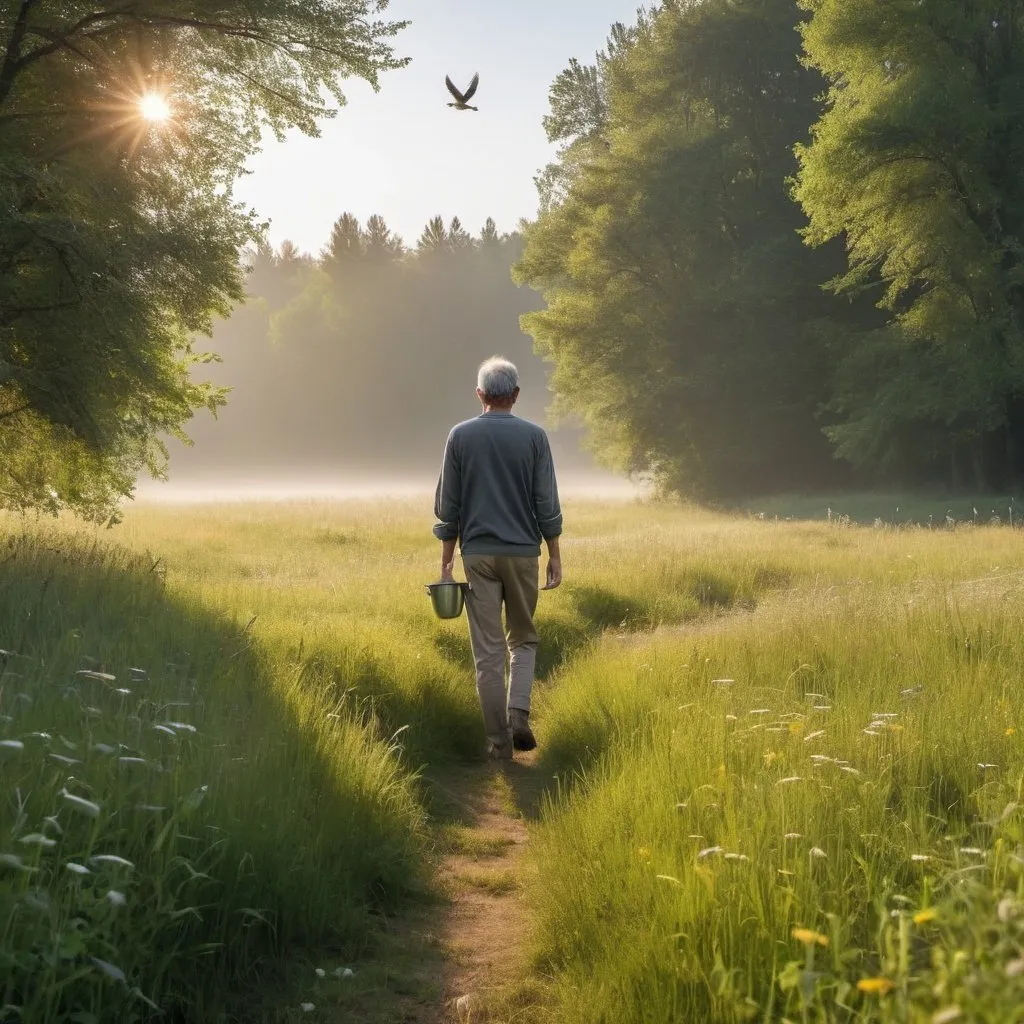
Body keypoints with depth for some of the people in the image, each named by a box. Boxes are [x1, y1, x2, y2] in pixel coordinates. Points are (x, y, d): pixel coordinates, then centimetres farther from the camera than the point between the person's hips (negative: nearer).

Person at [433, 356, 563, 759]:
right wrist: (555, 555, 6)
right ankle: (518, 714, -4)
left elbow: (447, 503, 2)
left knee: (488, 650, 3)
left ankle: (499, 740, 4)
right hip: (523, 551, 0)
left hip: (478, 553, 0)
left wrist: (446, 558, 9)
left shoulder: (461, 436, 0)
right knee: (523, 639, 16)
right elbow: (547, 503, -2)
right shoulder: (534, 436, -1)